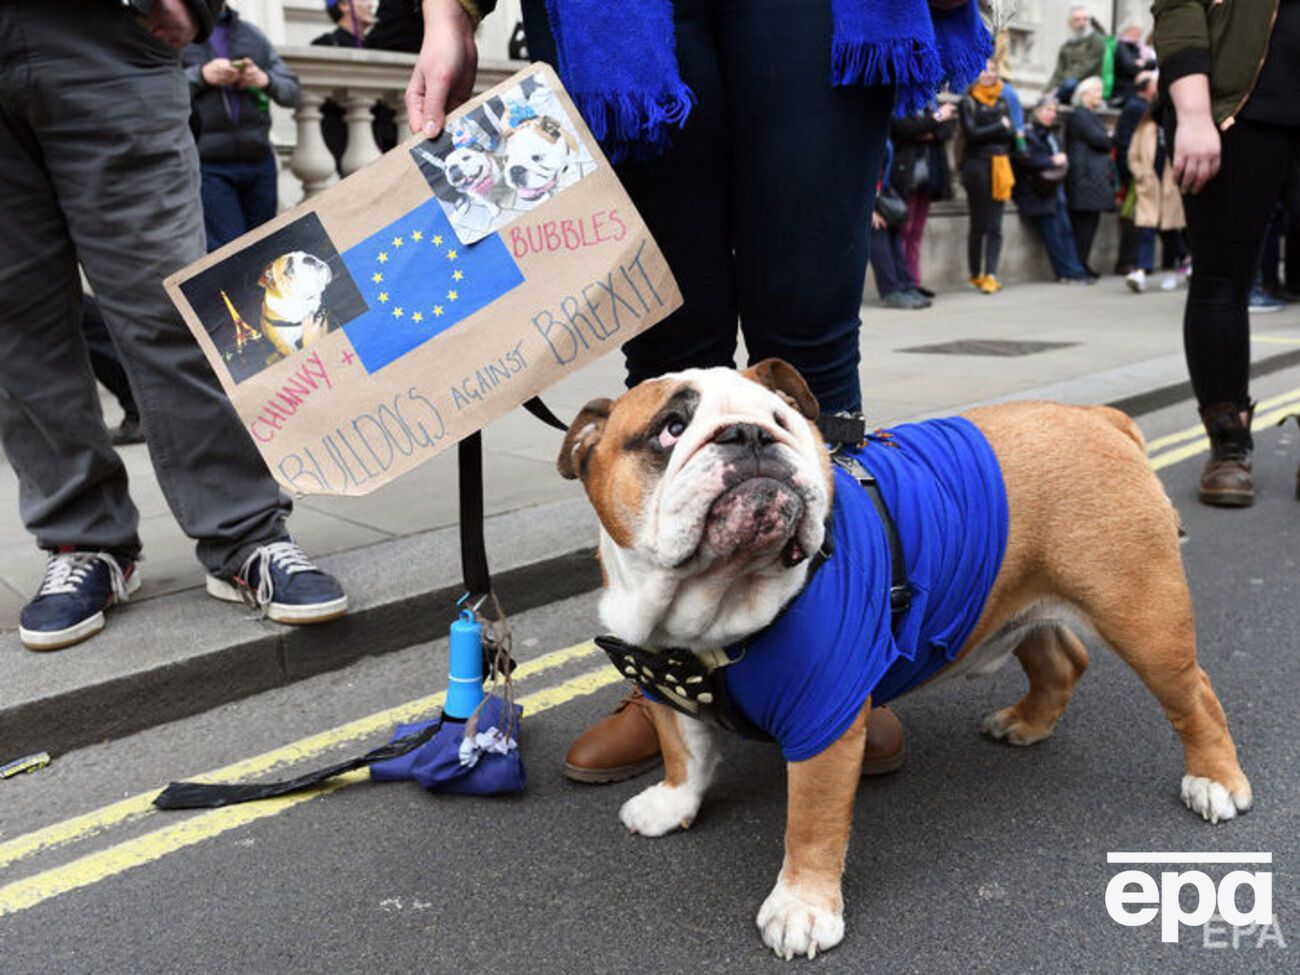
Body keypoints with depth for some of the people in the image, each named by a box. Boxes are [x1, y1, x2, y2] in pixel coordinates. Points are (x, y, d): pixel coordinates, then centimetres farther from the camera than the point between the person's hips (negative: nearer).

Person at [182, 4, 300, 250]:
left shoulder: (252, 33, 18)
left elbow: (292, 90, 18)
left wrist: (266, 80, -3)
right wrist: (199, 76, -13)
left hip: (259, 162, 4)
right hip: (207, 165, -4)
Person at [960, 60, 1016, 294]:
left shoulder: (1001, 101, 16)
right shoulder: (968, 101, 1)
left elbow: (1011, 134, 7)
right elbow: (972, 133, -9)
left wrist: (987, 133, -7)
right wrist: (1000, 127, 0)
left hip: (1000, 165, 4)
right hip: (977, 165, -4)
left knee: (995, 226, -2)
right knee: (978, 225, -1)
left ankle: (991, 275, -2)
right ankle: (975, 275, 9)